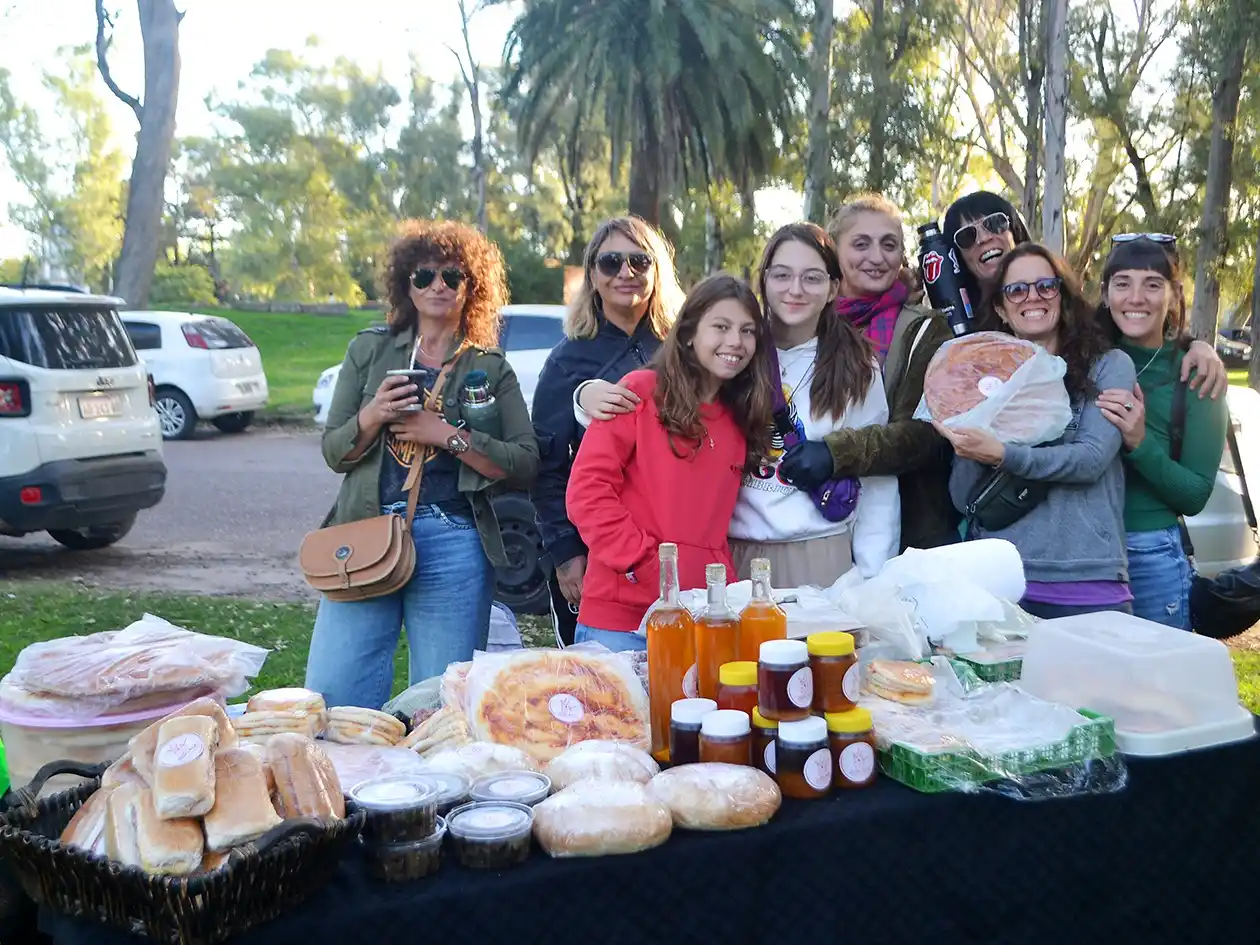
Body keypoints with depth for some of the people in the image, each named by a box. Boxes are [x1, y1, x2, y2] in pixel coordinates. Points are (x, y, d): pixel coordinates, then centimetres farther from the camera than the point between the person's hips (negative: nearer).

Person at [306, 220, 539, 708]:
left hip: (453, 544, -1)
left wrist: (448, 435, -9)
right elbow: (333, 452, 12)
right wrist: (372, 416, -8)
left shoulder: (491, 368, 10)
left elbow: (526, 464, 0)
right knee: (330, 697, -3)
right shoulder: (369, 349, 13)